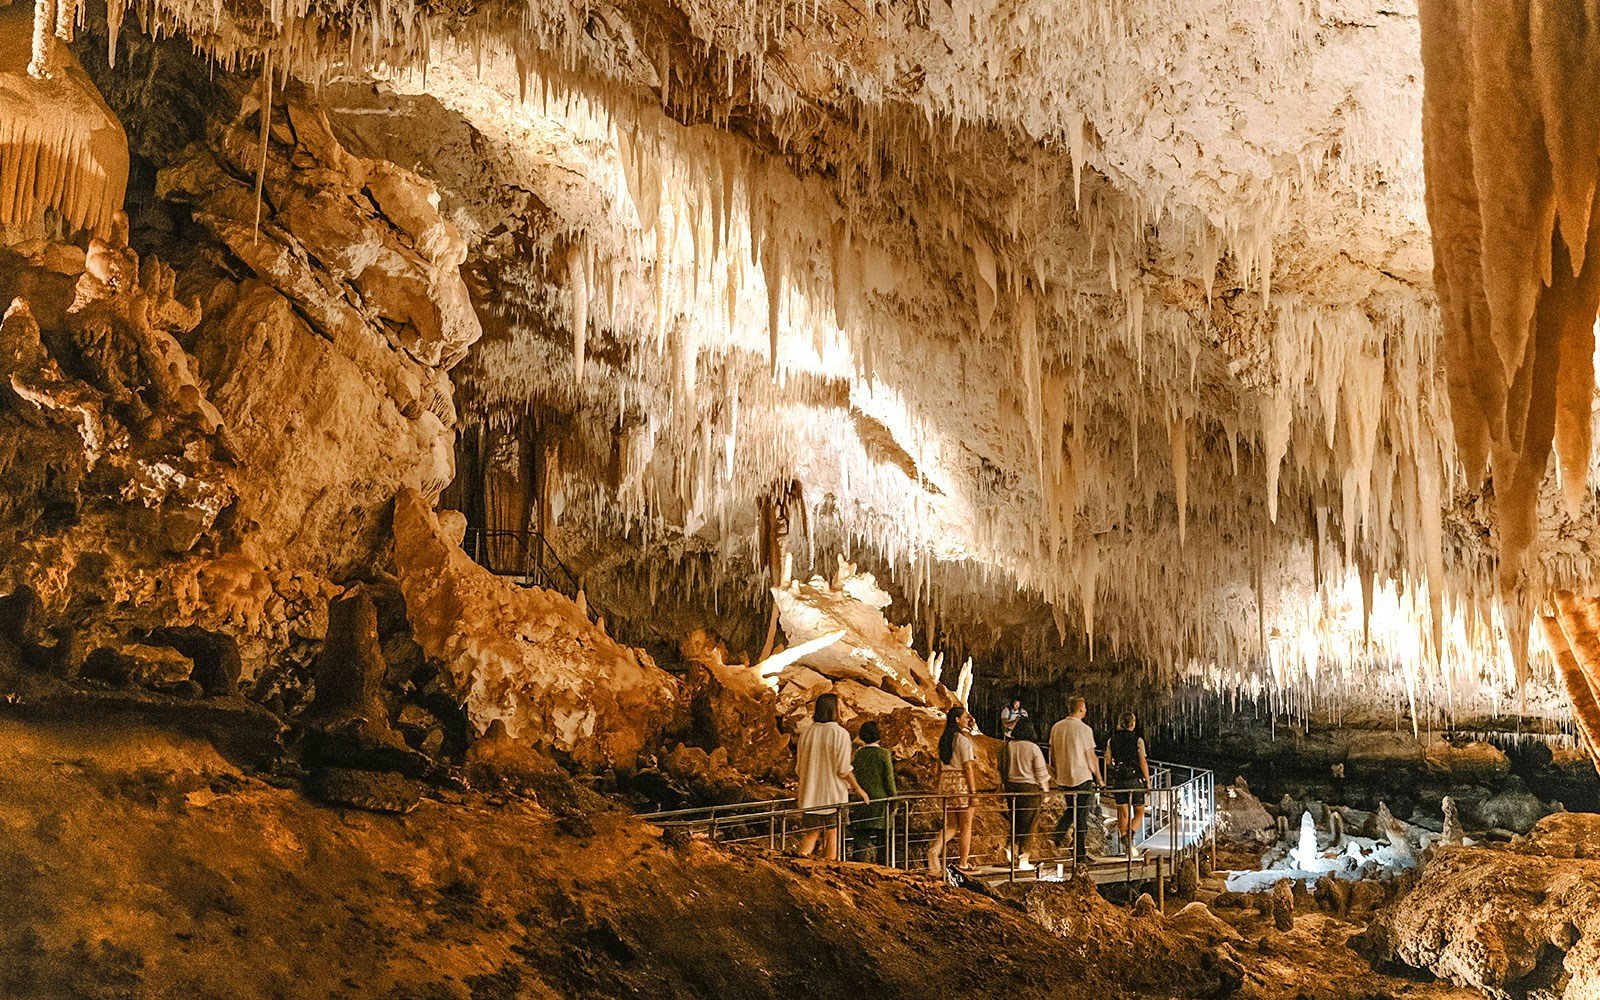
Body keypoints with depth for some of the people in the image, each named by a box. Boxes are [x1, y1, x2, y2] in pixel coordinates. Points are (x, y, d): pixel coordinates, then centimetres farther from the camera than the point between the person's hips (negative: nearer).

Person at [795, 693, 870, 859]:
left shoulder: (807, 732, 3)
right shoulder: (840, 733, -12)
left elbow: (799, 768, 8)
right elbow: (843, 769, -14)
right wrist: (859, 789, -2)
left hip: (810, 794, 4)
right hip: (834, 795, -4)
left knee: (811, 833, 12)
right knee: (832, 836, 5)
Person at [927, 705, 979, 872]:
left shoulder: (944, 738, 10)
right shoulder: (963, 739, -12)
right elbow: (968, 767, -15)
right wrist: (973, 791, -13)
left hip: (946, 783, 7)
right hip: (962, 783, -7)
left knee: (951, 825, 13)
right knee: (966, 826, 5)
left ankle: (935, 849, -11)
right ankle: (963, 864, 9)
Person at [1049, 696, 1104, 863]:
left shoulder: (1056, 728, 3)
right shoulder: (1084, 729, -14)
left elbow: (1053, 756, 11)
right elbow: (1091, 758, -10)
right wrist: (1099, 779, 1)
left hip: (1063, 779, 5)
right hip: (1082, 777, -5)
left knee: (1071, 808, 24)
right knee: (1082, 815, 3)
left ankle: (1058, 834, 5)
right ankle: (1079, 854, 7)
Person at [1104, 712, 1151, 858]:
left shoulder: (1111, 740, 3)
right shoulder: (1137, 740, -7)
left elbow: (1108, 762, 4)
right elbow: (1143, 763, -8)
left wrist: (1109, 782, 16)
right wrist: (1148, 781, -2)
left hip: (1118, 780, 3)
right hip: (1135, 779, -3)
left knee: (1123, 814, 9)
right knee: (1139, 812, 9)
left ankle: (1127, 846, 8)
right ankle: (1129, 836, -15)